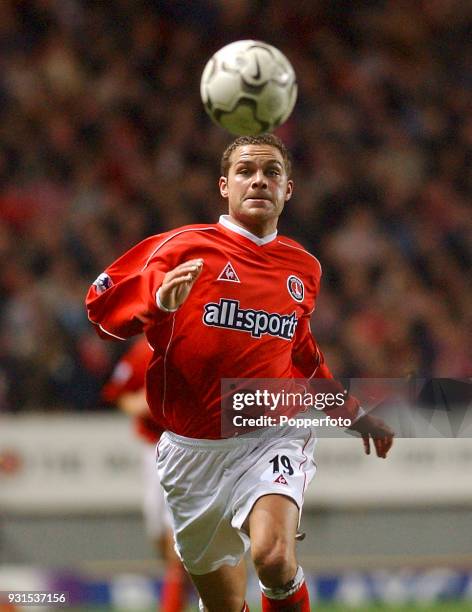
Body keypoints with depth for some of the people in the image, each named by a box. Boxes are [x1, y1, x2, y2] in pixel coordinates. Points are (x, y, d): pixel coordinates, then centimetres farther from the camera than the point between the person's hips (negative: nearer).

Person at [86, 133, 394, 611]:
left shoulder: (303, 268, 11)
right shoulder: (185, 247, -2)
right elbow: (102, 306, -7)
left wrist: (354, 414, 29)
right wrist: (159, 300, -25)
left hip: (273, 438, 1)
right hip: (194, 447, -1)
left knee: (274, 558, -29)